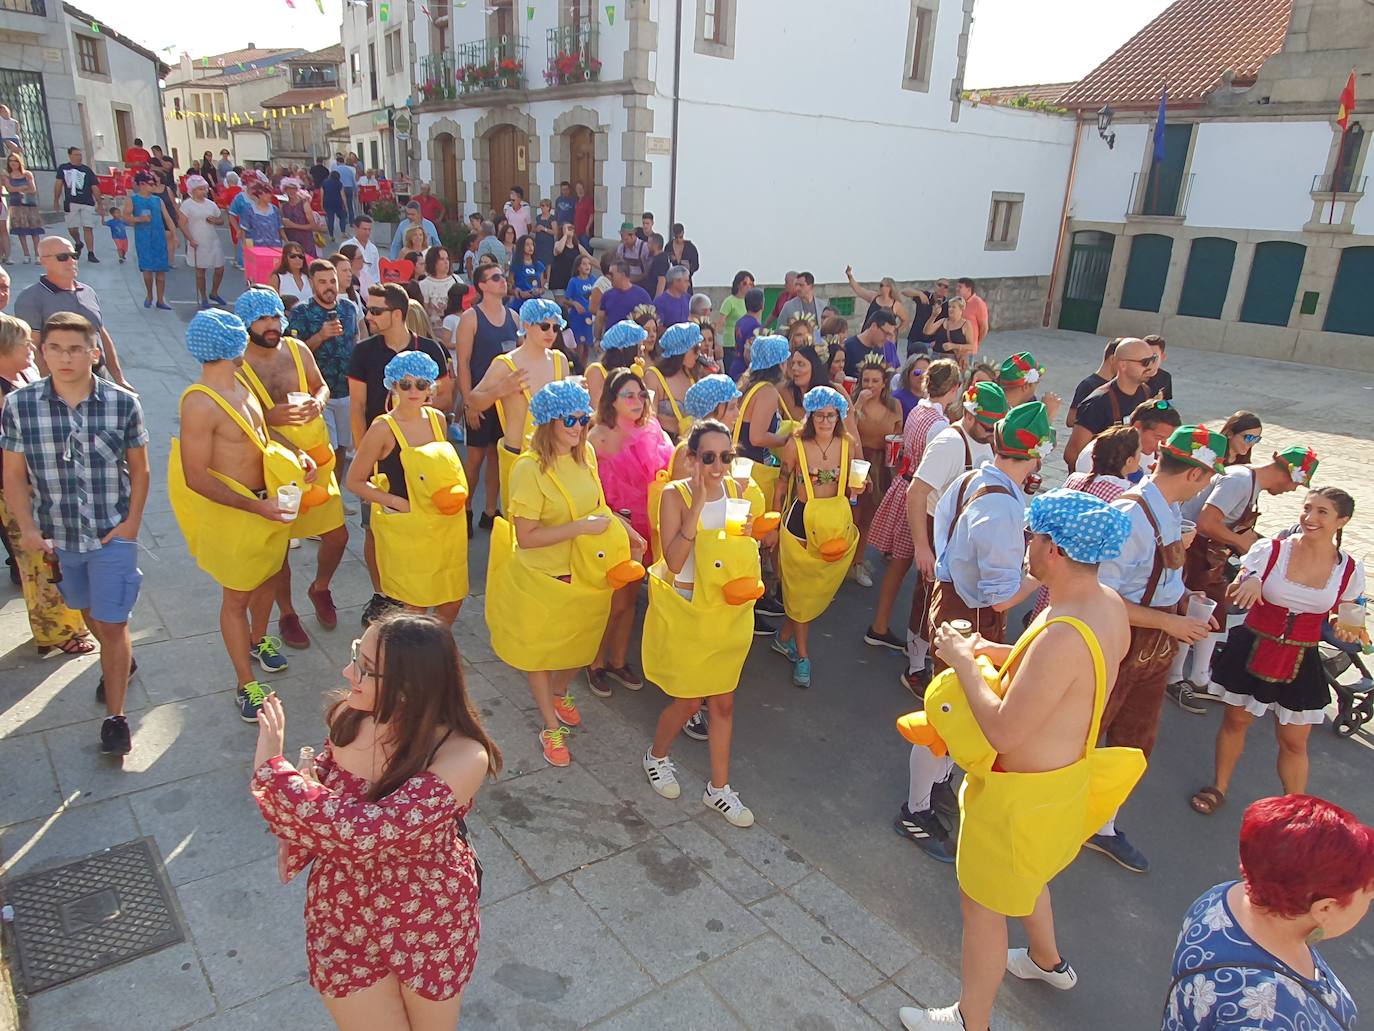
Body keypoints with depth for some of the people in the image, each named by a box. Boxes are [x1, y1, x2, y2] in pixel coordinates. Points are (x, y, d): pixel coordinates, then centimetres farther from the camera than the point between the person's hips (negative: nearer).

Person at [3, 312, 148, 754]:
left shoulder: (123, 403, -13)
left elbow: (139, 469, -2)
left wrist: (131, 523, -8)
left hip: (113, 534, -2)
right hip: (57, 535, 3)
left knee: (113, 623, 0)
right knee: (88, 611, 24)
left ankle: (115, 716, 14)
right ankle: (119, 661, 52)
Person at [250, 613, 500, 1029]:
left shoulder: (461, 758, -32)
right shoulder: (350, 717, -17)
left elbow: (359, 831, -40)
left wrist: (273, 768, -30)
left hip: (430, 921, -3)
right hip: (342, 915, 3)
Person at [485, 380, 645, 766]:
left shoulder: (585, 454, -5)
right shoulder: (529, 469, -25)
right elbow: (525, 537, -27)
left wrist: (627, 532, 5)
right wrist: (580, 527, -30)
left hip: (585, 574, 6)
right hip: (543, 578, -6)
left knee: (578, 643, 24)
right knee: (540, 649, 15)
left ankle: (560, 694, 55)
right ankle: (551, 727, 35)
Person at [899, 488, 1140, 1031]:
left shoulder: (1063, 636, -37)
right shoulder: (1108, 604, -8)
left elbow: (1002, 731, -32)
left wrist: (963, 661, -22)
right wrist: (993, 652, -1)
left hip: (1022, 795, -9)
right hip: (1062, 775, 9)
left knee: (982, 905, 13)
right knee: (1023, 872, 35)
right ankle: (1049, 962, 61)